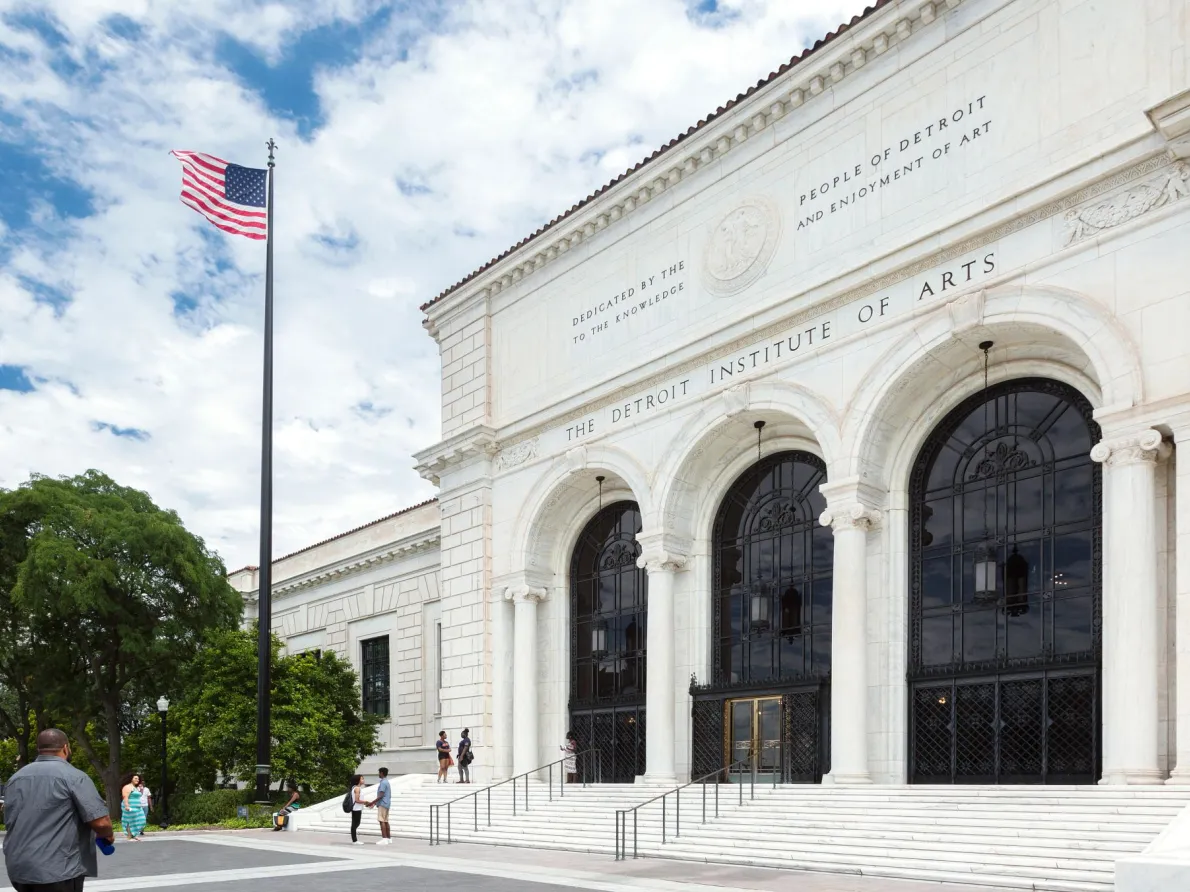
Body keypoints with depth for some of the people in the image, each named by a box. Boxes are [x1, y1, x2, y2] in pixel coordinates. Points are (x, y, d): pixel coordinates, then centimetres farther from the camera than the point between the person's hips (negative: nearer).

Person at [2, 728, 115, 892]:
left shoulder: (16, 778, 11)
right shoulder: (74, 776, -9)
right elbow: (100, 822, -15)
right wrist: (108, 835, 6)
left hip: (18, 868, 6)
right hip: (58, 871, -6)